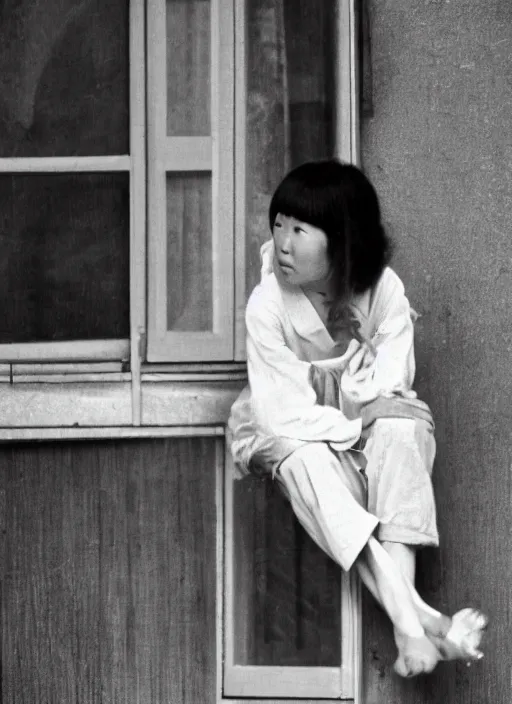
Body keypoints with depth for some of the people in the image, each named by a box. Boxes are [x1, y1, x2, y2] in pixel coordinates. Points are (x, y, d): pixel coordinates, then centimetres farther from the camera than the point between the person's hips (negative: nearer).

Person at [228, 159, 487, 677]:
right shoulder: (267, 304, -20)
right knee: (304, 460, -36)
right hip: (291, 430, -1)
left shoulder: (384, 291, -15)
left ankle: (407, 625, -42)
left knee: (401, 429, -32)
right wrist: (350, 430, -25)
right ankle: (416, 615, -44)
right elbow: (283, 411, -21)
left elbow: (388, 389, -12)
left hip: (369, 425, 2)